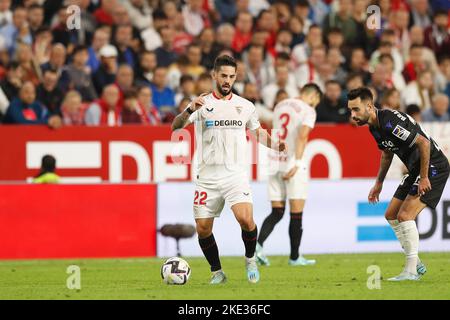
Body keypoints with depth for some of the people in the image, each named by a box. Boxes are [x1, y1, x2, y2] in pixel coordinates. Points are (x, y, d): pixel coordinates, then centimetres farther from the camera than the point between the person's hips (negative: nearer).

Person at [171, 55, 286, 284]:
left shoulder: (245, 106, 8)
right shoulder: (202, 103, 1)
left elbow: (258, 132, 23)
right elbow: (176, 126, -12)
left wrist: (275, 145, 3)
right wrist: (189, 110, -32)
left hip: (235, 175, 0)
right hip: (207, 177, 0)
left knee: (245, 219, -21)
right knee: (203, 228, -1)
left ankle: (251, 259, 4)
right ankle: (217, 272, 19)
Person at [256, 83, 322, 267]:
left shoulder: (280, 106, 16)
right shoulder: (308, 110, -4)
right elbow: (302, 135, -19)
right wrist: (297, 162, -24)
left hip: (275, 162, 6)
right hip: (292, 163, -6)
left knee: (277, 212, 9)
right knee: (296, 214, 4)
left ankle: (258, 243, -13)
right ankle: (294, 257, 8)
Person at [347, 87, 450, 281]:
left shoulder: (390, 122, -26)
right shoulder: (374, 127, 4)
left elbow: (423, 143, -27)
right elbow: (387, 154, 22)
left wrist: (424, 177, -24)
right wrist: (379, 183, 22)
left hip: (434, 167, -10)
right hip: (416, 170, 10)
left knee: (405, 215, -18)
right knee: (391, 215, 11)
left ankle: (411, 271, -11)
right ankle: (416, 264, 19)